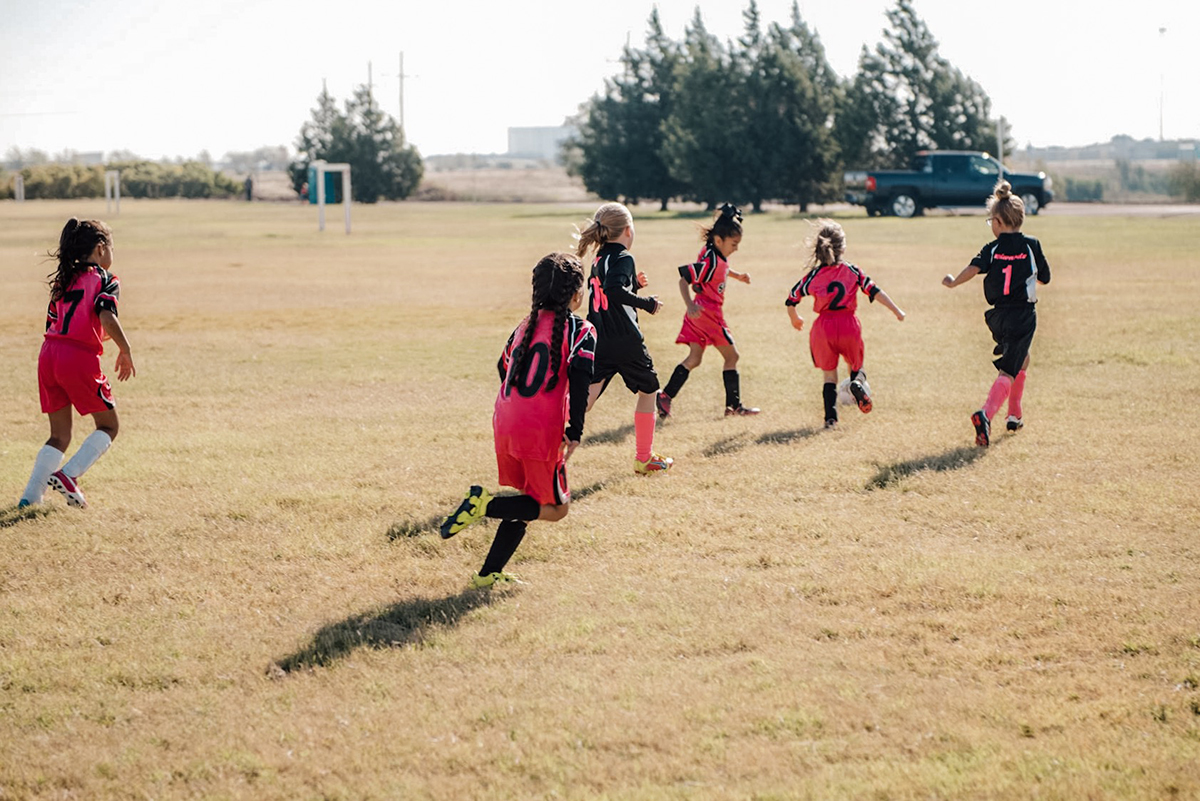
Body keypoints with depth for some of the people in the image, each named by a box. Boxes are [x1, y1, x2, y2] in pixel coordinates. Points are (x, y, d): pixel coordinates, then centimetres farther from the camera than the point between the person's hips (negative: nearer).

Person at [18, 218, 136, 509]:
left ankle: (31, 494, 2)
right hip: (80, 357, -6)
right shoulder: (105, 280, -1)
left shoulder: (62, 280, 19)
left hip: (49, 354, 6)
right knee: (108, 426, 11)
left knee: (59, 435, 16)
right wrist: (125, 351, -7)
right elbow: (107, 317, -18)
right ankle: (68, 474, -8)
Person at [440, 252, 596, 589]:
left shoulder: (526, 325, 16)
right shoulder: (580, 331, -3)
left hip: (505, 427, 7)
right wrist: (575, 432, -17)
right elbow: (580, 376, -18)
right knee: (554, 508, 7)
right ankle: (485, 504, -12)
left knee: (529, 500, 21)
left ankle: (489, 573, 16)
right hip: (542, 434, -7)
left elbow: (504, 367, 23)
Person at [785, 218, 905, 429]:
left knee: (829, 374, 14)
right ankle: (858, 383, -18)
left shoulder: (813, 276, 1)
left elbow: (791, 301, 6)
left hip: (824, 327, 0)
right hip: (849, 325, 0)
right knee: (856, 366, 19)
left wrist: (795, 319, 26)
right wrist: (897, 311, 5)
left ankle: (830, 417, 0)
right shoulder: (853, 272, 1)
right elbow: (875, 292, -2)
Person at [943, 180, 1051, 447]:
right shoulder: (1031, 245, -1)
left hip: (998, 315, 3)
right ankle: (986, 414, -33)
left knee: (1021, 358, 29)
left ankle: (1015, 415, 34)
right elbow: (1045, 277, 7)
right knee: (1008, 370, -9)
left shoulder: (992, 249, -1)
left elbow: (974, 268, -19)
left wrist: (952, 282, -2)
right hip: (1023, 315, -3)